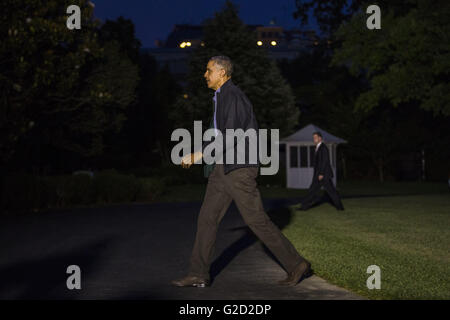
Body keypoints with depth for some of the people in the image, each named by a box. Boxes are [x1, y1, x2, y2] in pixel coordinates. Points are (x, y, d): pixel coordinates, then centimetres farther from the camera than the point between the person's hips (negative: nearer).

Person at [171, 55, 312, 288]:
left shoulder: (232, 96, -15)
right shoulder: (224, 97, 17)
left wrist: (199, 154, -24)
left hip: (239, 169, -10)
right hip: (224, 168, 10)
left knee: (257, 221, -5)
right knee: (207, 218, 5)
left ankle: (296, 265, 7)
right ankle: (198, 275, 8)